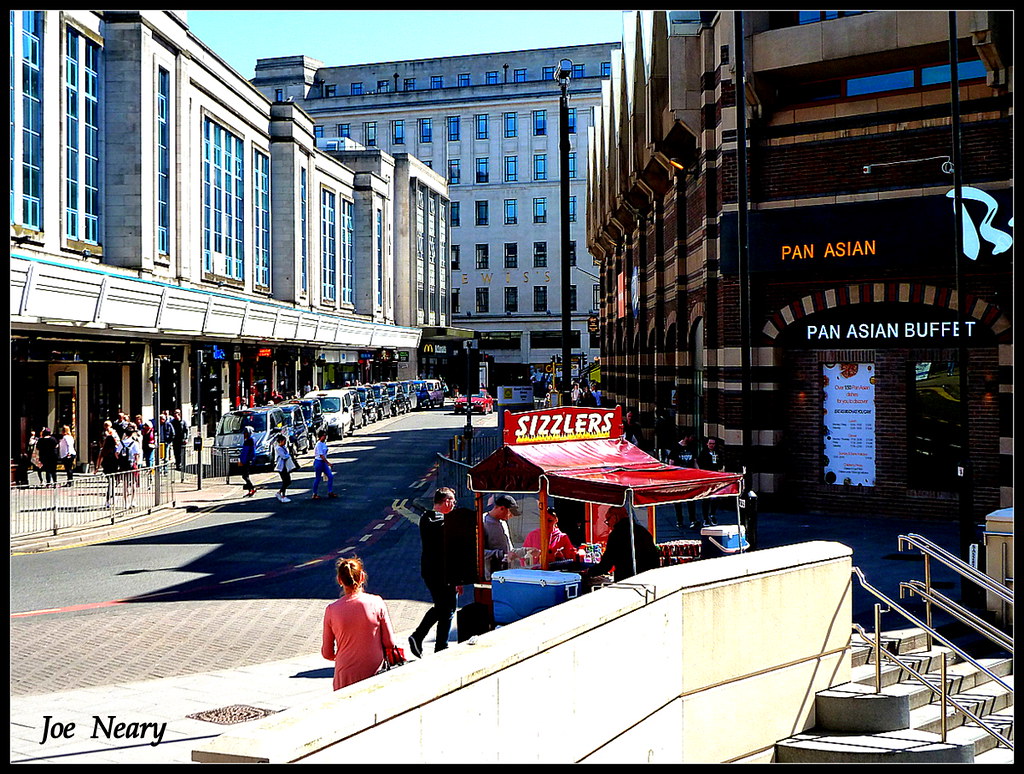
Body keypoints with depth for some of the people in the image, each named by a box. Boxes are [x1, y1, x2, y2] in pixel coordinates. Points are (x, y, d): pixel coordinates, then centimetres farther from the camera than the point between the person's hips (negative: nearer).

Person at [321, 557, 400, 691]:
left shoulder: (331, 610, -3)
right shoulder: (376, 603, -5)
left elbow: (327, 653, 5)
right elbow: (390, 643, 1)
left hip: (345, 677, 1)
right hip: (375, 673, 0)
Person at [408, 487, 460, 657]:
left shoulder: (424, 519, 5)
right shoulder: (445, 522, -20)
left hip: (427, 571, 8)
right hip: (444, 573, -8)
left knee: (439, 607, 23)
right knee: (447, 611, 6)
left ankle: (417, 636, 13)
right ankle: (441, 649, 11)